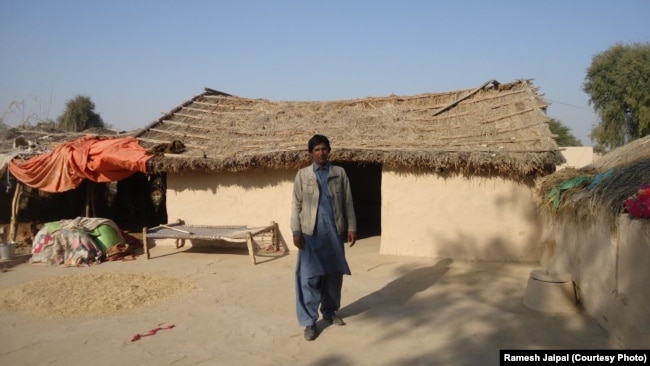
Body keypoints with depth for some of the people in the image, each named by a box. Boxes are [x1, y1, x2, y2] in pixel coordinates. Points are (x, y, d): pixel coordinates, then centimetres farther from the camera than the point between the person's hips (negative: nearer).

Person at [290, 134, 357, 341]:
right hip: (311, 233, -2)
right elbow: (296, 205, 1)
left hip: (335, 232, 2)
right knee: (309, 277, -2)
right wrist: (296, 231, -6)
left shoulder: (340, 173, 5)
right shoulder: (302, 175, 2)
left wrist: (351, 227, 0)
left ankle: (330, 312, 31)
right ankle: (309, 321, 8)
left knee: (334, 275, 12)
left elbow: (348, 202, 6)